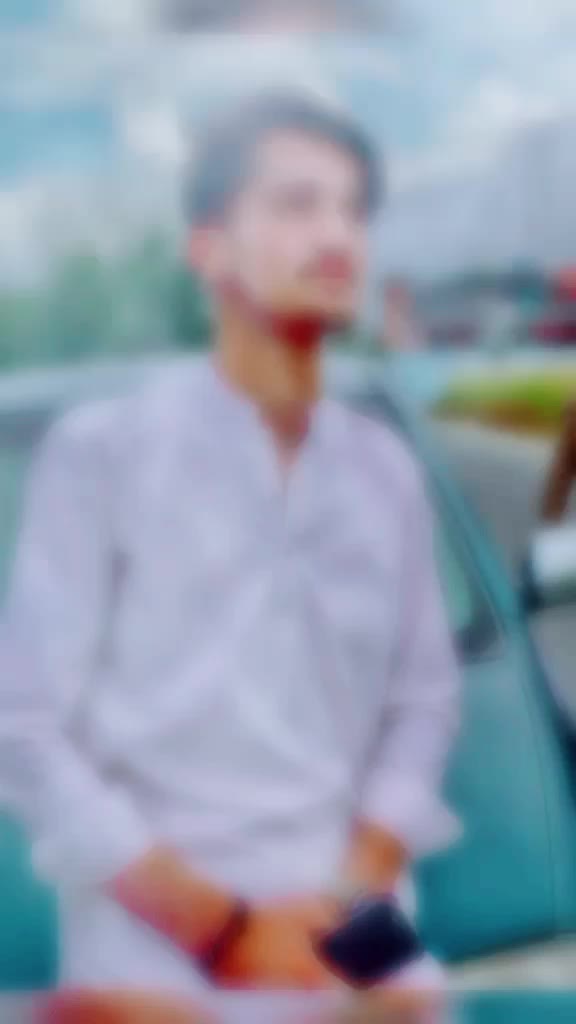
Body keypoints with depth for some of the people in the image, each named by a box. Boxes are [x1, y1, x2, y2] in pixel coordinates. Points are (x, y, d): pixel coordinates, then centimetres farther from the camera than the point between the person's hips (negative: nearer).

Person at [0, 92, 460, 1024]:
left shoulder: (387, 472, 9)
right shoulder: (101, 452, -4)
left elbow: (424, 698, 10)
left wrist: (359, 894, -7)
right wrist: (219, 926, -11)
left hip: (351, 948, 4)